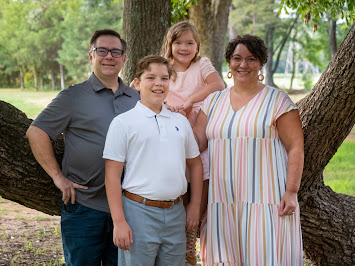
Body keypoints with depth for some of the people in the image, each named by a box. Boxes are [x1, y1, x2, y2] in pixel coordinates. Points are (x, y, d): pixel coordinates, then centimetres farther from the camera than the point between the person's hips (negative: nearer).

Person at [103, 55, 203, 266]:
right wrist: (119, 222, -10)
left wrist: (195, 205, 13)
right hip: (139, 212, -4)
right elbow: (112, 175, -6)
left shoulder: (180, 121, 12)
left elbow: (195, 163, 20)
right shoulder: (124, 122, -3)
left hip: (176, 213, 4)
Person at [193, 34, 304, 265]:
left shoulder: (277, 101, 1)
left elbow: (296, 148, -4)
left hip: (265, 201, -4)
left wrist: (291, 192, -13)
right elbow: (197, 142, 12)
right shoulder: (214, 101, 15)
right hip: (223, 203, 4)